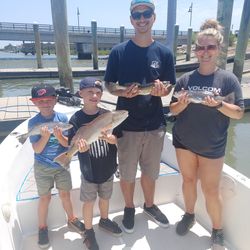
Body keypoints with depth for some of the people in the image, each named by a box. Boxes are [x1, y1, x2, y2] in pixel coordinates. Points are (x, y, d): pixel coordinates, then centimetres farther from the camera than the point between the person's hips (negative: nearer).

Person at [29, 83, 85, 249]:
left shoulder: (62, 118, -10)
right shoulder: (33, 122, -13)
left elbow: (68, 144, -10)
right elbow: (37, 149, -15)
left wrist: (60, 136, -30)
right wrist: (45, 136, -32)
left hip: (62, 165, 1)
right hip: (42, 167, -1)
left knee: (65, 194, 14)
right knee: (45, 198, 11)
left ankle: (72, 219, 39)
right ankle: (42, 227, 34)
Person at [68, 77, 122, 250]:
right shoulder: (76, 119, -13)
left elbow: (117, 139, -4)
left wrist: (112, 139, -26)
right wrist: (81, 148, -33)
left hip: (107, 168, 3)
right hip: (89, 170, -2)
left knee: (105, 197, 23)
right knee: (89, 202, 13)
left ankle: (104, 220, 50)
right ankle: (89, 231, 38)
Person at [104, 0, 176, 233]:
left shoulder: (164, 52, 0)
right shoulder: (119, 51, -4)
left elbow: (169, 87, 5)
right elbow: (108, 85, 1)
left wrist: (161, 90, -18)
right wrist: (123, 92, -20)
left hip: (155, 125, 2)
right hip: (127, 125, -1)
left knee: (150, 171, 19)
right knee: (127, 173, 13)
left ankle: (149, 205, 45)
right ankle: (129, 208, 40)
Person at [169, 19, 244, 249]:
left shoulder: (228, 79, -7)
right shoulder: (186, 79, -2)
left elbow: (239, 113, -6)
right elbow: (173, 110, 2)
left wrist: (218, 104, -24)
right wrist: (182, 104, -20)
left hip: (212, 146, -2)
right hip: (184, 141, 2)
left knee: (211, 189, 5)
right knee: (188, 179, 17)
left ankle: (218, 230, 28)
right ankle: (189, 215, 40)